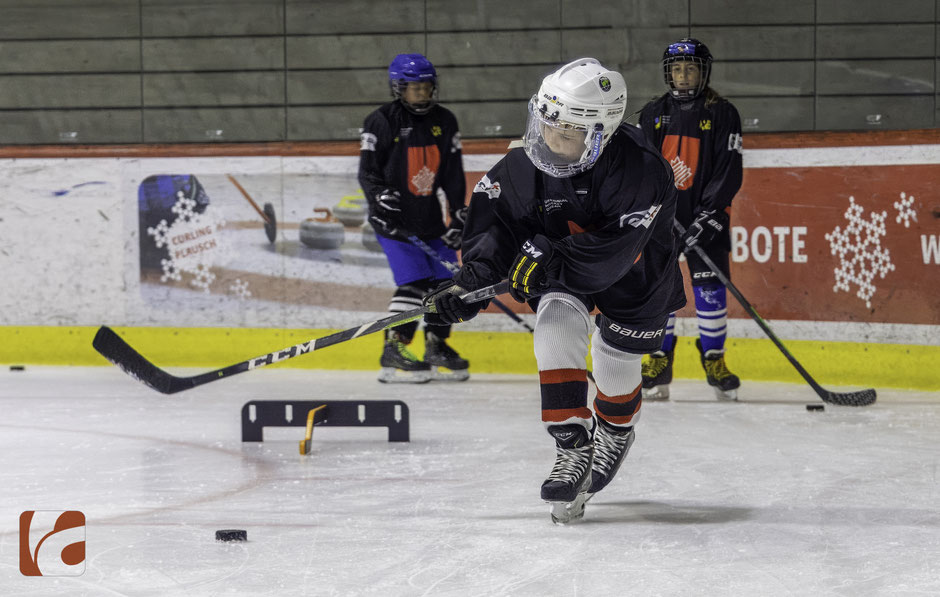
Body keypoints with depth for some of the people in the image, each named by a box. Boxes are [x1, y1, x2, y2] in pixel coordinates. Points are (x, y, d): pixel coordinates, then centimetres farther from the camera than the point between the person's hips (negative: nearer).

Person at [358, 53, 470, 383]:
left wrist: (459, 215, 3)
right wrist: (382, 200, -22)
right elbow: (368, 171, -9)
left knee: (446, 279, 4)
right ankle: (393, 350, -12)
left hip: (430, 218, 6)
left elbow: (453, 174, 10)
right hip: (394, 219, -6)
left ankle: (437, 347, 19)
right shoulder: (382, 122, -8)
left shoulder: (444, 122, 8)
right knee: (414, 280, -17)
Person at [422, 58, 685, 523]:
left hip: (634, 278, -3)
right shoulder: (526, 163, -20)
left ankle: (614, 434, 46)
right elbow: (495, 218, -12)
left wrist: (548, 260, -47)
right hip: (562, 266, 3)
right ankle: (572, 448, -20)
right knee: (556, 329, -24)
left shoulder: (641, 170, -35)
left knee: (616, 366, 10)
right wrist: (471, 278, -25)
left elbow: (614, 250, -40)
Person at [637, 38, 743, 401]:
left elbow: (729, 171, -6)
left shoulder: (722, 114, -1)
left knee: (710, 287, -4)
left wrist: (708, 214, -14)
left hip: (705, 215, -2)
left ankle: (714, 361, 7)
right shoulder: (652, 114, 9)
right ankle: (659, 363, 7)